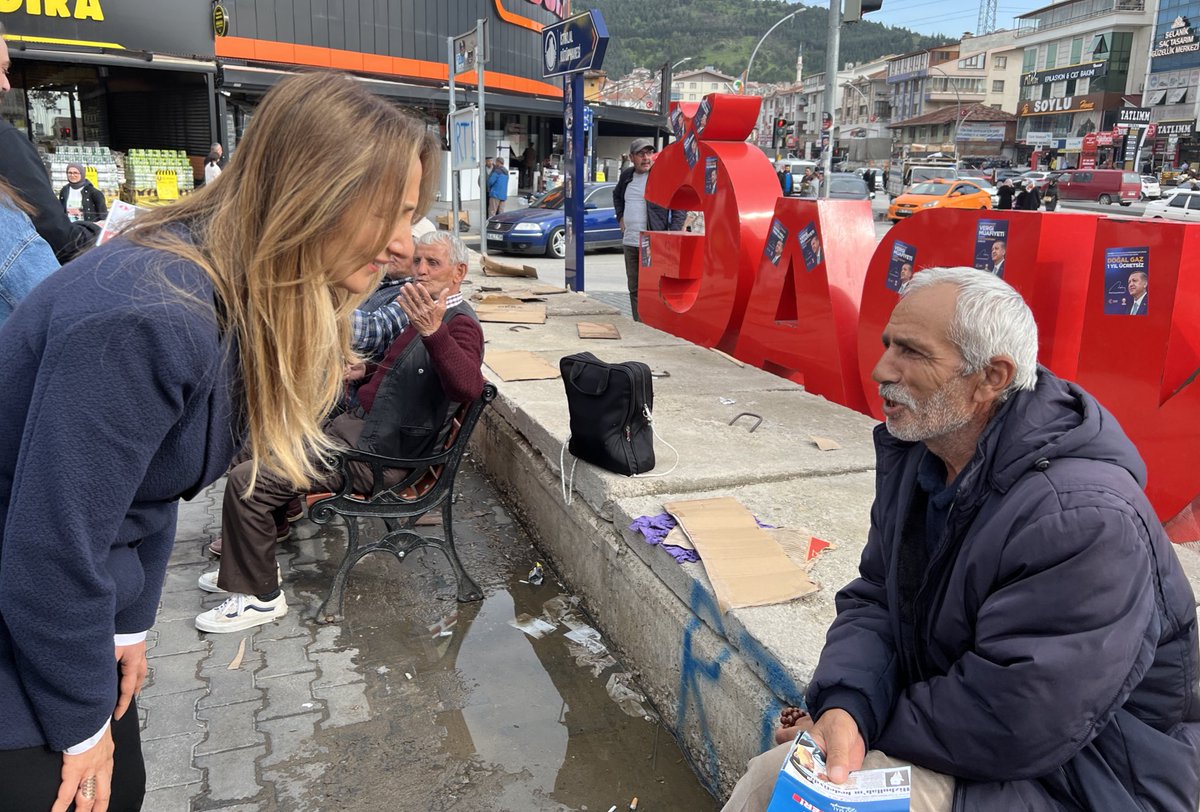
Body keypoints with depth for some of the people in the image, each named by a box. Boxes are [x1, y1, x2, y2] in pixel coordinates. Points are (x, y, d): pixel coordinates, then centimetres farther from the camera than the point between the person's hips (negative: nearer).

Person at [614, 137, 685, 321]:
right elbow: (617, 196, 34)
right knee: (634, 288, 13)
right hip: (629, 242, 7)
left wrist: (672, 235, -12)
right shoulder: (627, 175, 12)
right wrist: (620, 217, 19)